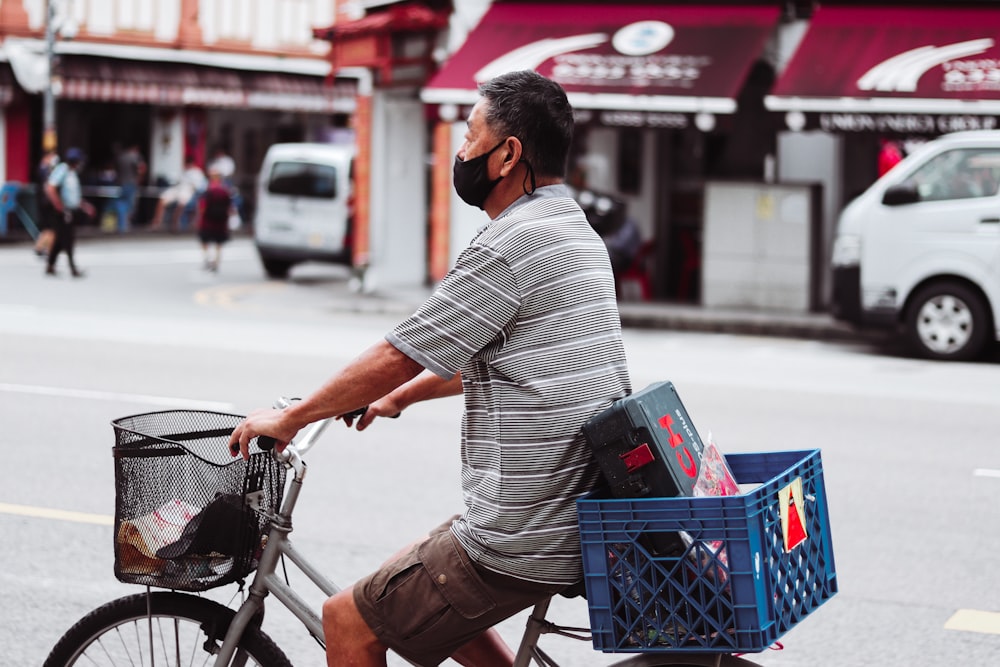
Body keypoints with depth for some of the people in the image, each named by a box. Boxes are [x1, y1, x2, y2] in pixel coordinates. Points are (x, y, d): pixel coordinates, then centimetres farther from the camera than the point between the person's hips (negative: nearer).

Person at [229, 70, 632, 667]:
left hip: (525, 540, -10)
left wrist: (289, 418, -2)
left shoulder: (511, 247, -18)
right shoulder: (577, 232, 13)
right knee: (426, 587, 29)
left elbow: (396, 357, -14)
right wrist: (398, 396, 30)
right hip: (582, 517, 10)